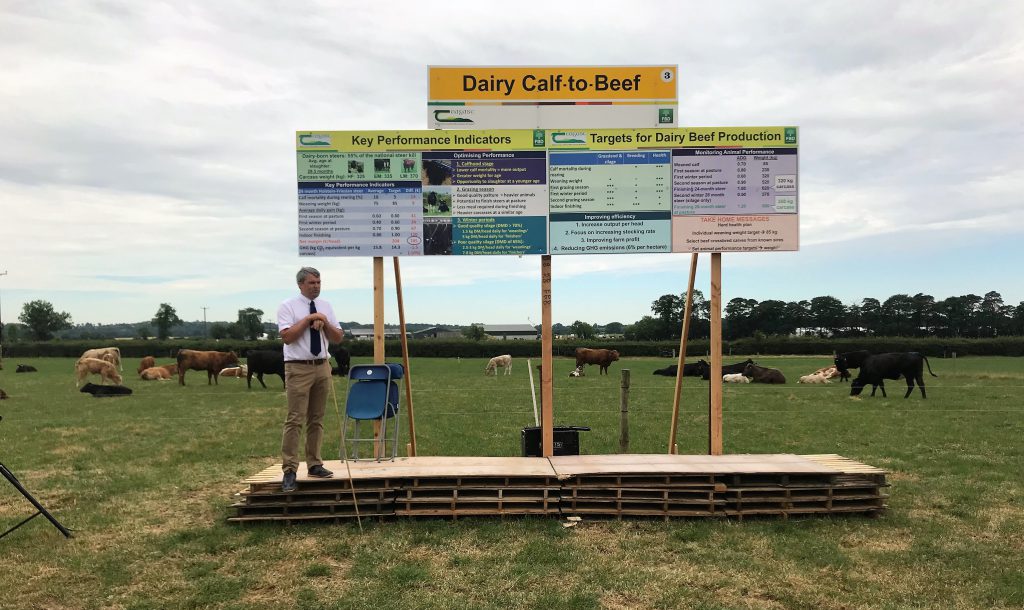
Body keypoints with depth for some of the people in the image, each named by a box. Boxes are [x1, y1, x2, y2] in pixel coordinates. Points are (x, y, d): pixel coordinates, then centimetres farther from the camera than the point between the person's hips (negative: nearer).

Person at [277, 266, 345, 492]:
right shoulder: (288, 306, -3)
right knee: (295, 420, -8)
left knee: (317, 419, 10)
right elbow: (287, 336, -14)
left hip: (322, 366, 5)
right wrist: (308, 319, -14)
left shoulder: (326, 306, 11)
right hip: (298, 368, -5)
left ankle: (314, 465, 18)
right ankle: (289, 470, -3)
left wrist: (324, 322, -8)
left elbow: (338, 338, 9)